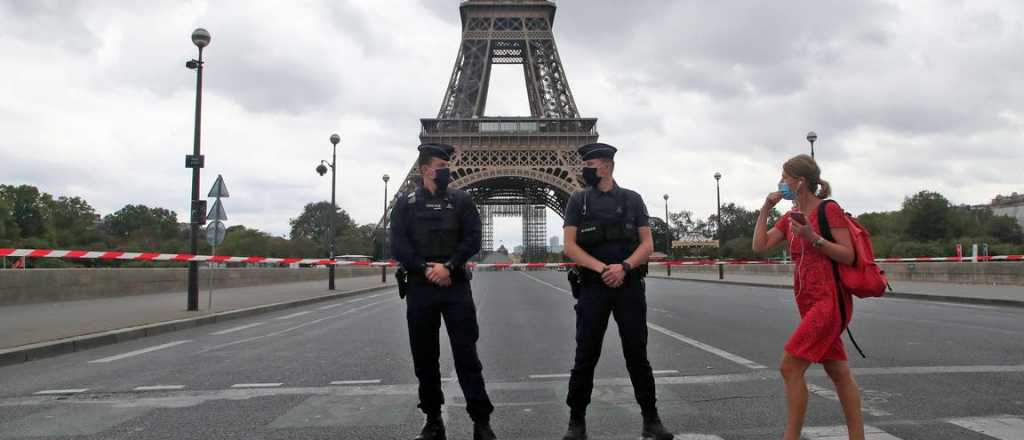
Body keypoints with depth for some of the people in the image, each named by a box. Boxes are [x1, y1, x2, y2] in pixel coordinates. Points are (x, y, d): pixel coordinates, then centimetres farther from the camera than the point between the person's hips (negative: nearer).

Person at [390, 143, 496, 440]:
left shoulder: (462, 200, 6)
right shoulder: (405, 203, 5)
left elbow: (473, 239, -2)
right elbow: (398, 245, -2)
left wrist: (448, 266, -15)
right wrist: (425, 269, -15)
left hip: (456, 285, -1)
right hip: (419, 287, 1)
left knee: (466, 353, -2)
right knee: (424, 356, 7)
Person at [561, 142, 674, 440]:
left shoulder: (632, 199, 6)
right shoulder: (578, 201, 5)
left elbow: (647, 244, 2)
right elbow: (569, 246, -3)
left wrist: (624, 267, -15)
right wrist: (603, 268, -15)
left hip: (630, 286, 0)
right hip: (593, 287, 0)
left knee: (637, 354, 5)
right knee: (585, 356, 3)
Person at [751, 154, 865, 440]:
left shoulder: (829, 209, -7)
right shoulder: (791, 217, 15)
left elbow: (849, 256, -11)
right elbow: (760, 246, 7)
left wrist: (814, 238, -21)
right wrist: (765, 209, 4)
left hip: (829, 301, -8)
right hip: (810, 304, 8)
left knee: (790, 368, -11)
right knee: (839, 373, 10)